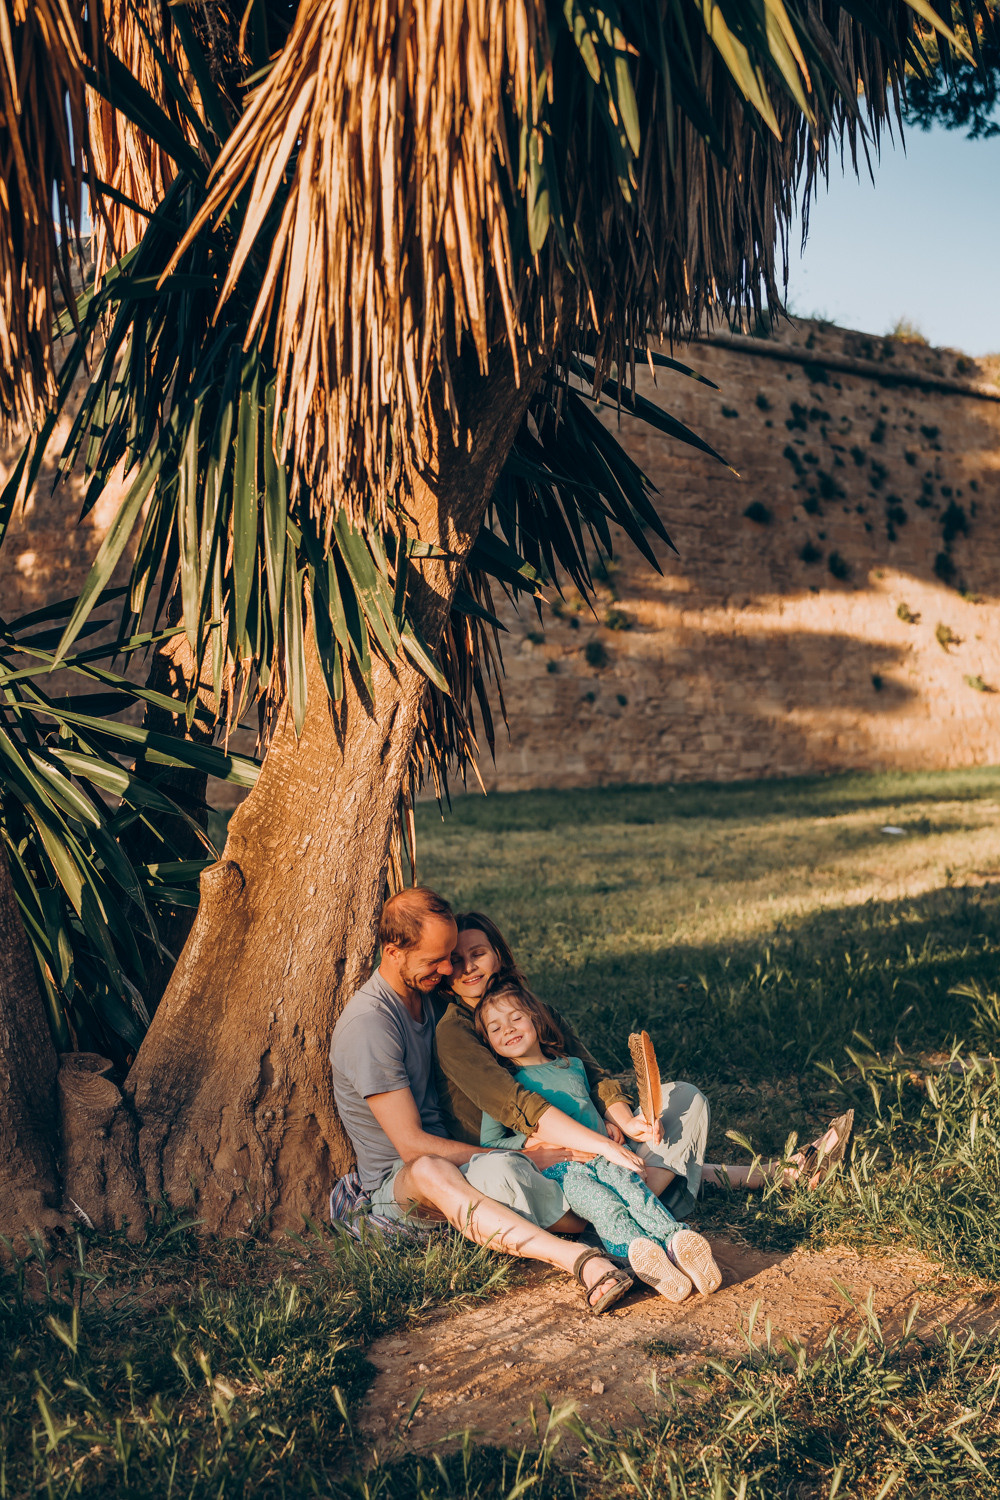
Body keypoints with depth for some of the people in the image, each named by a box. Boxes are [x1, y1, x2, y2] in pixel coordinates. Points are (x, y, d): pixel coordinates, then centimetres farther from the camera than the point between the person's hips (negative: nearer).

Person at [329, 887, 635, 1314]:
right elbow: (412, 1145, -21)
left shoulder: (428, 993, 9)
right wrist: (521, 1159, -20)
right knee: (430, 1172, -42)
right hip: (398, 1181, -8)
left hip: (453, 1154, 8)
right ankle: (577, 1258, -55)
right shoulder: (369, 1023, -18)